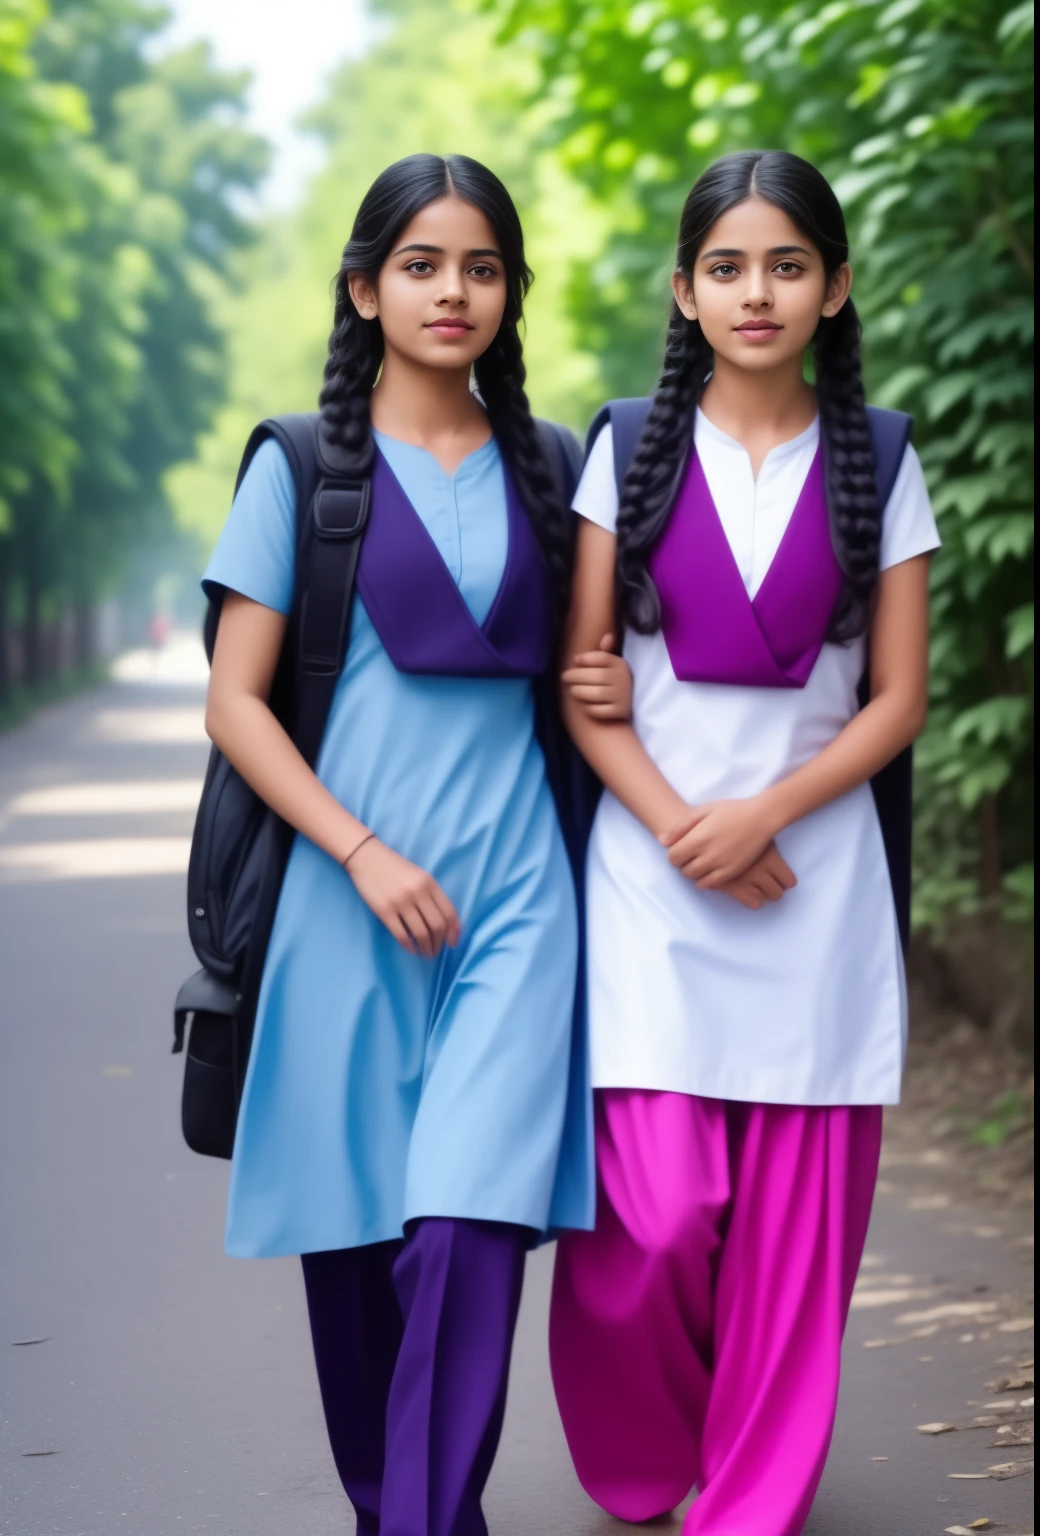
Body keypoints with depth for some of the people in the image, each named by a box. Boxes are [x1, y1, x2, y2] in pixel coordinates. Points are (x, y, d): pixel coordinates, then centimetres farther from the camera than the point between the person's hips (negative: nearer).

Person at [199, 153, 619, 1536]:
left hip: (512, 895, 1)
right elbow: (234, 704, -2)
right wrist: (364, 854, -12)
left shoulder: (542, 469, 12)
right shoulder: (302, 468, 2)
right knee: (352, 1236, 7)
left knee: (469, 1227, -12)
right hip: (349, 896, -1)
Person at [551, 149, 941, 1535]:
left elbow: (898, 700, 4)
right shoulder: (630, 452, 5)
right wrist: (677, 825, -10)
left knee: (792, 1220, -1)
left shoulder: (878, 466, 6)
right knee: (655, 1217, -8)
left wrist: (760, 815, -9)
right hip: (651, 868, -1)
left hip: (815, 878, 1)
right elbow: (581, 685, 3)